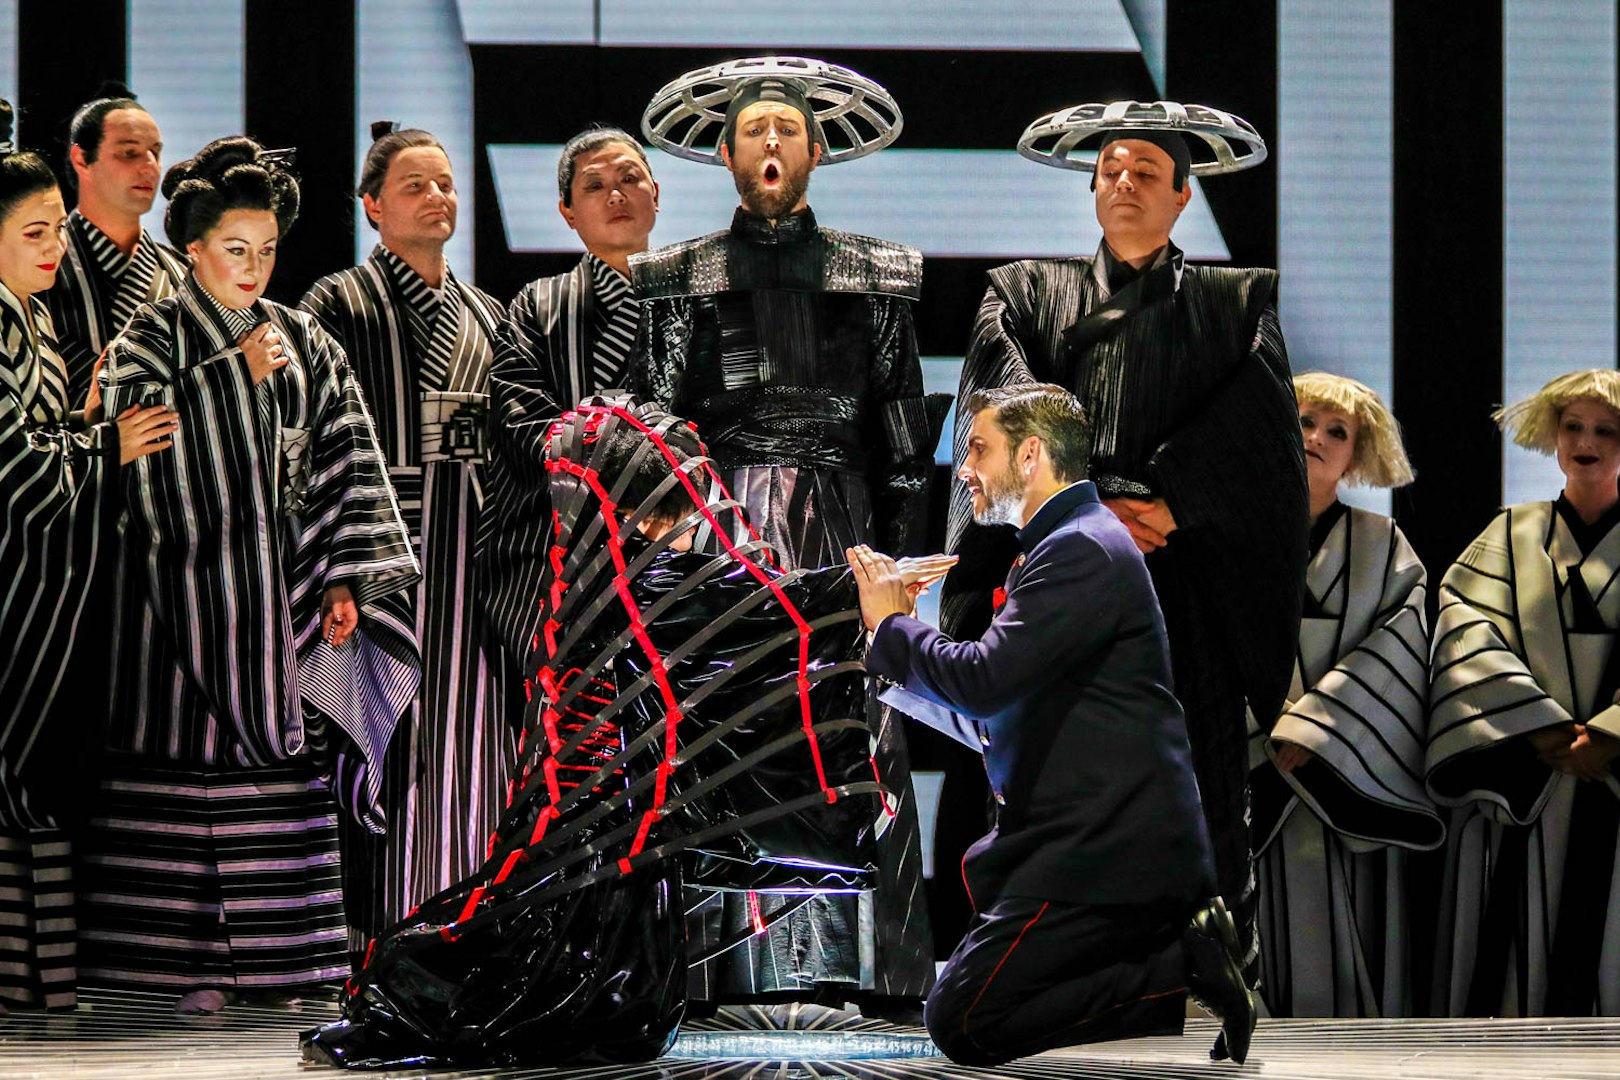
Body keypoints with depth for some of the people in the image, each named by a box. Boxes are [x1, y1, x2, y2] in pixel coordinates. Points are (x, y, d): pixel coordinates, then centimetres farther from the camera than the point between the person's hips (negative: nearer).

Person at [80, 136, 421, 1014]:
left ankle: (281, 957, 3)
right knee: (196, 760, -7)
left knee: (288, 768, -1)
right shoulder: (152, 337, 3)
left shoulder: (304, 344, 13)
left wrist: (344, 577, -1)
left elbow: (343, 465, 9)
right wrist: (236, 371, -12)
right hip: (189, 581, -3)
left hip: (281, 587, 3)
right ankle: (198, 962, -5)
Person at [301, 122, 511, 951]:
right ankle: (375, 933, -5)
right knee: (391, 724, -8)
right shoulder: (339, 304, 0)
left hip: (474, 549, 5)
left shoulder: (485, 313, 19)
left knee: (473, 725, 3)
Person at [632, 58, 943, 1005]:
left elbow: (905, 431, 12)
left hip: (841, 532, 0)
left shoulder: (874, 276, 13)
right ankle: (732, 961, -6)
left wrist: (902, 547, 4)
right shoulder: (684, 278, 12)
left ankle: (865, 963, -6)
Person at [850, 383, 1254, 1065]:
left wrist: (892, 626, -6)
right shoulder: (1068, 545, 20)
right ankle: (1184, 956, 10)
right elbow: (991, 722, 22)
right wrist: (897, 640, 12)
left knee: (962, 1021, -15)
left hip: (1106, 853, -11)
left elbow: (983, 681, -24)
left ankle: (1184, 969, -11)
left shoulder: (1082, 552, -13)